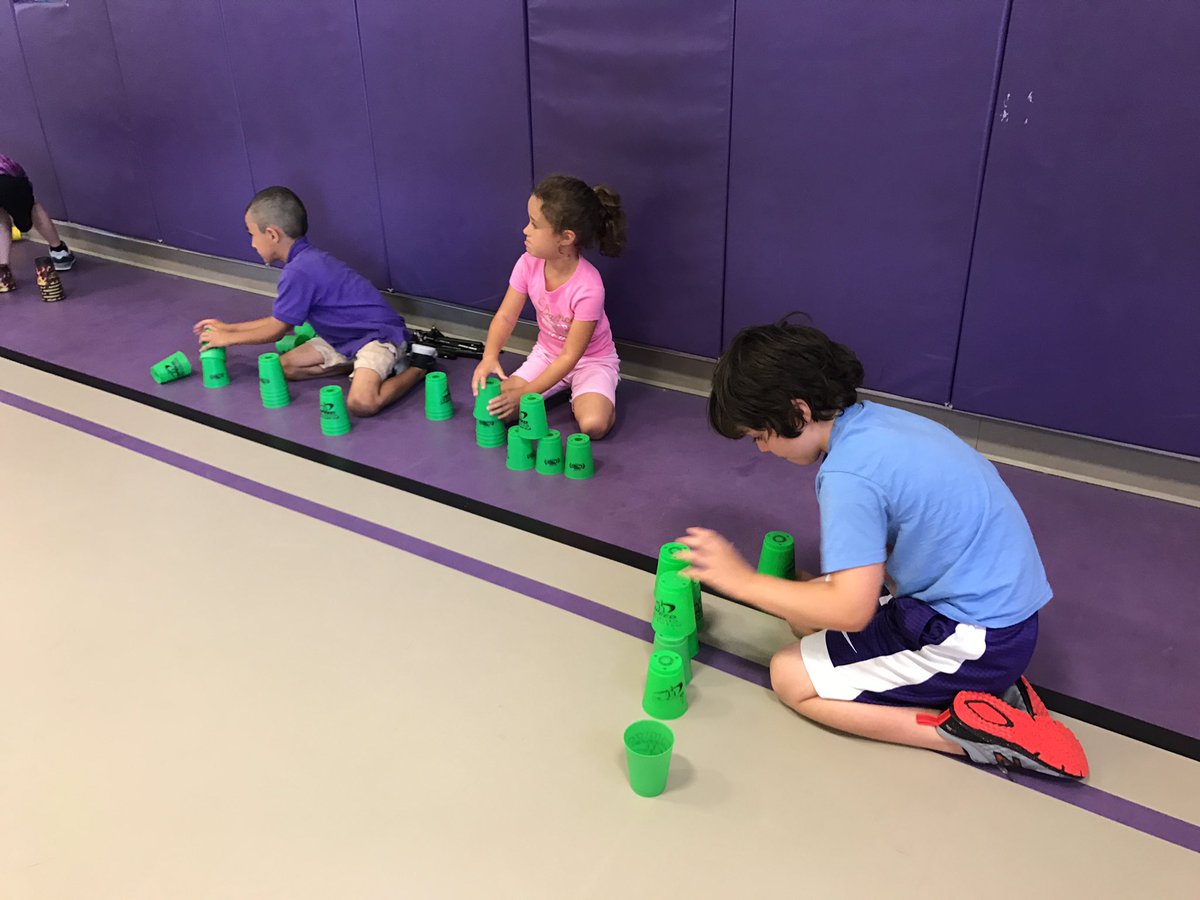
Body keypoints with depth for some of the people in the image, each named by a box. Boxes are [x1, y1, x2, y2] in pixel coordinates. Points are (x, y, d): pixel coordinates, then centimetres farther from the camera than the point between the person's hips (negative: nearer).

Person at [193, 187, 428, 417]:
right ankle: (386, 364, 3)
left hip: (378, 335, -11)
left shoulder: (299, 272, -21)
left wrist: (228, 337, 9)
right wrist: (229, 327, 26)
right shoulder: (307, 259, 9)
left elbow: (276, 331, -7)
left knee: (361, 403, -34)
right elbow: (280, 320, 21)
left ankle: (418, 367, -6)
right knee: (285, 366, 5)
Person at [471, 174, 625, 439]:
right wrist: (490, 356, -31)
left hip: (591, 359, -5)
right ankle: (565, 388, 9)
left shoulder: (588, 287, -33)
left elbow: (570, 356, -27)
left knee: (593, 425, -30)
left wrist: (525, 393, -30)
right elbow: (506, 317, -10)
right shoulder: (528, 264, -19)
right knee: (499, 408, -14)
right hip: (546, 353, 5)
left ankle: (583, 395, 5)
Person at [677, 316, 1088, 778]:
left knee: (790, 677, -2)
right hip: (1001, 604, 9)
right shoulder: (876, 419, 2)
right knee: (804, 616, 15)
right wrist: (819, 583, 8)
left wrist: (742, 580, -16)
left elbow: (852, 611, -25)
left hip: (975, 639, -9)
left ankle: (972, 732, -5)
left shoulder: (848, 473, -26)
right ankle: (986, 687, 8)